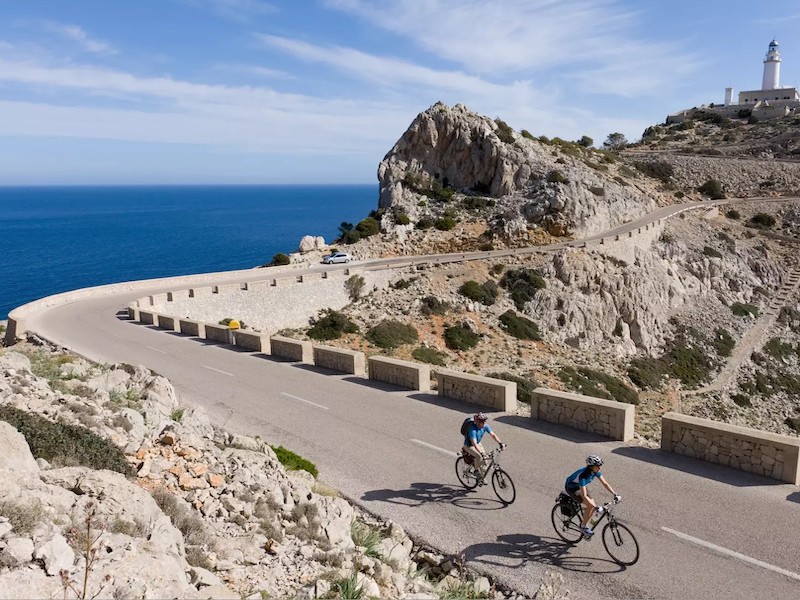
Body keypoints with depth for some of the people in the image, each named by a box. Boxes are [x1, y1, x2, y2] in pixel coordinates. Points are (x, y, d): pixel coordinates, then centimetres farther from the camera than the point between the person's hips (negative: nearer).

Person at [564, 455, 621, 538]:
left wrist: (615, 494, -23)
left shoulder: (595, 471, -18)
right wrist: (596, 507, -45)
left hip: (580, 487, 7)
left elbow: (605, 483, -10)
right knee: (590, 506, -19)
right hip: (571, 488, -7)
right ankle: (583, 526, -1)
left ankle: (585, 524, 18)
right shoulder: (583, 475, -38)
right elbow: (584, 496, -40)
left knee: (592, 505, -3)